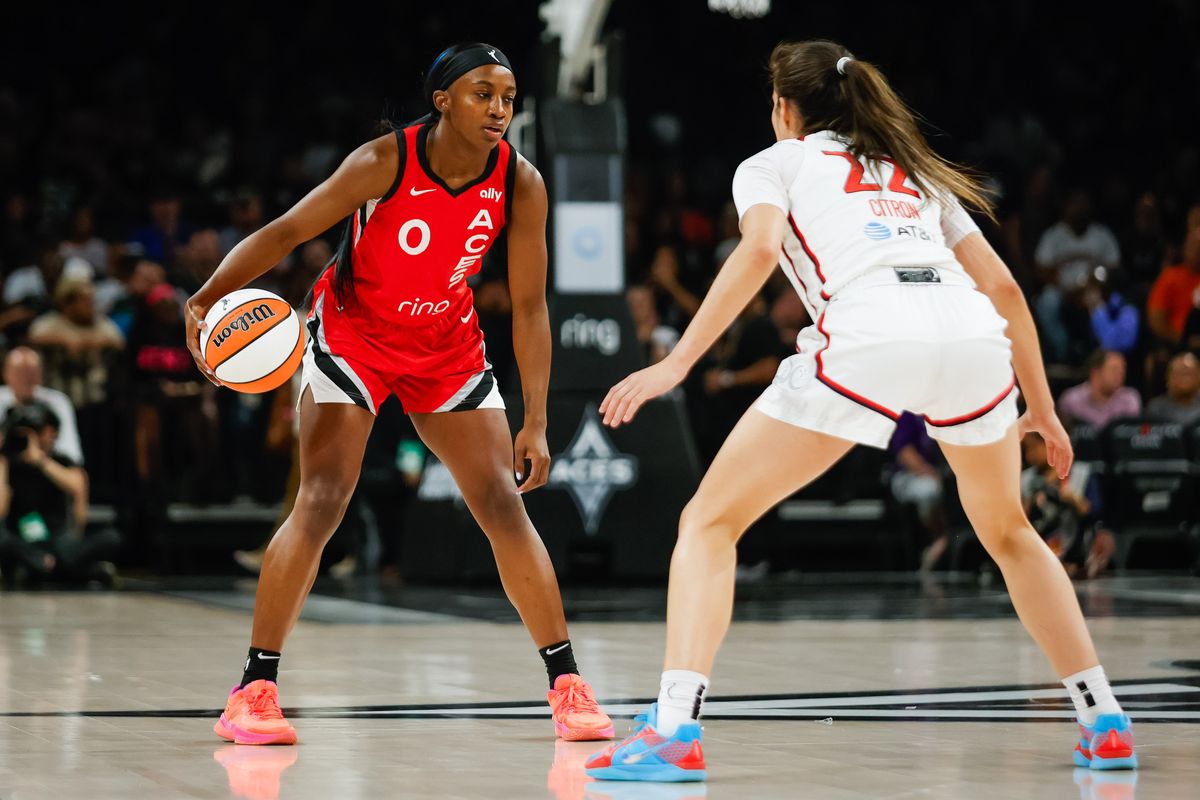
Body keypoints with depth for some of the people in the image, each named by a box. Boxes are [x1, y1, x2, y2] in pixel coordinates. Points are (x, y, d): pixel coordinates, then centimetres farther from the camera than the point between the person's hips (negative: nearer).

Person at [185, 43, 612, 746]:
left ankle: (568, 686, 6)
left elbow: (529, 305, -8)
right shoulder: (387, 162, -24)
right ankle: (255, 690, -7)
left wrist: (535, 423, -11)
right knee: (320, 504, -15)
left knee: (505, 508, -3)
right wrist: (209, 297, -35)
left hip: (449, 347, 3)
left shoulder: (520, 184, -15)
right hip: (353, 337, -3)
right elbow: (287, 231, -20)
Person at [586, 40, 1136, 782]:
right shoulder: (916, 172, 35)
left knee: (710, 522, 8)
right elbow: (1003, 287, 28)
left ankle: (673, 732, -9)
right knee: (1008, 532, 31)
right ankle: (1106, 721, 26)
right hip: (972, 333, 5)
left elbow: (760, 249, 0)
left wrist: (676, 364, -4)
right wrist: (1042, 408, 35)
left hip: (867, 336, -4)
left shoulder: (773, 163, 22)